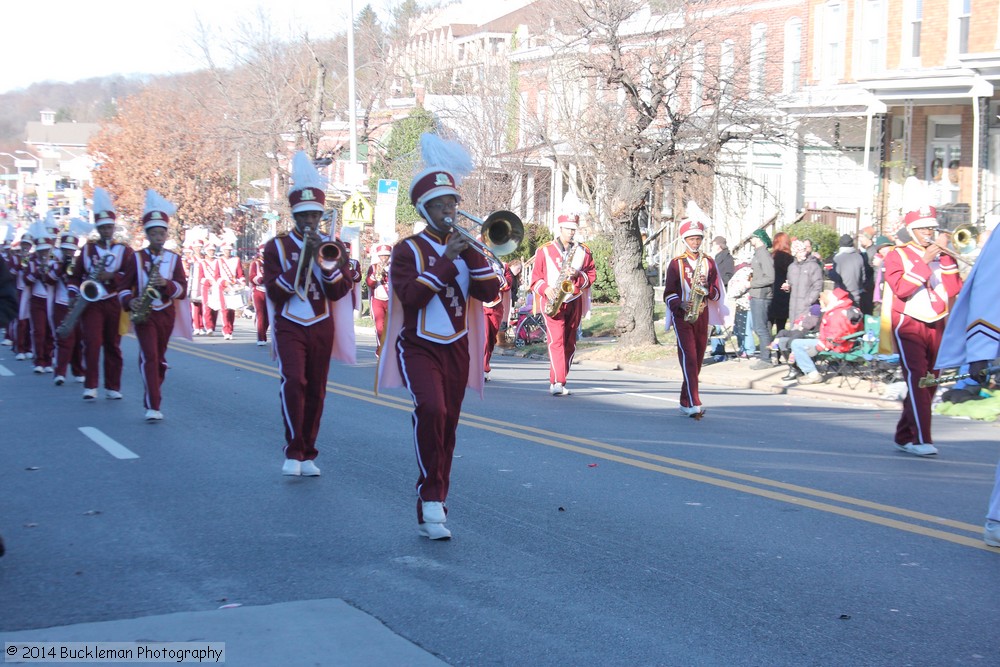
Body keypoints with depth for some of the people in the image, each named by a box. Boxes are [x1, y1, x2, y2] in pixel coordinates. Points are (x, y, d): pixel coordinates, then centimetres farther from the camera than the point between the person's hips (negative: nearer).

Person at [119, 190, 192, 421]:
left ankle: (153, 402, 25)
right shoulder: (136, 258, 1)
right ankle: (153, 407, -20)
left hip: (166, 315, 3)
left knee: (159, 359, 11)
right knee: (149, 356, -15)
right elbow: (124, 287, 3)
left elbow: (182, 290, -3)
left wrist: (167, 283, -22)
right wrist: (129, 301, -17)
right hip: (144, 315, -3)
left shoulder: (174, 259, 4)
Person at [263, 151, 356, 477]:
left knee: (316, 391, 6)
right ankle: (293, 451, -17)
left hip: (322, 328, 3)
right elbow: (274, 291, -10)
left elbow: (340, 291, -2)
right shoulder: (277, 246, 0)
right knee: (293, 381, -22)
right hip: (290, 327, -3)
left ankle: (308, 455, 15)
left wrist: (323, 259, -15)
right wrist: (302, 260, -18)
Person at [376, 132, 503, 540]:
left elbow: (490, 292, -1)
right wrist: (446, 259, -20)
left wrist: (470, 251, -11)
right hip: (419, 348, -5)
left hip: (457, 350, 5)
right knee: (430, 408, -30)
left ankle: (429, 514, 17)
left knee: (446, 429, 8)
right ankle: (432, 496, -23)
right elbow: (410, 296, -20)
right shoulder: (408, 250, -3)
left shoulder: (465, 249, 12)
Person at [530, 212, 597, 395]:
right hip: (553, 303, -3)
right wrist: (546, 289, -13)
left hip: (574, 302, 4)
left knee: (570, 343, 6)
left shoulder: (583, 251, 10)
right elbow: (535, 277, 5)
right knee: (556, 340, -16)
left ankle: (556, 382, 15)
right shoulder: (545, 251, 4)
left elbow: (592, 275, 9)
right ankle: (558, 382, -23)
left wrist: (578, 275, -10)